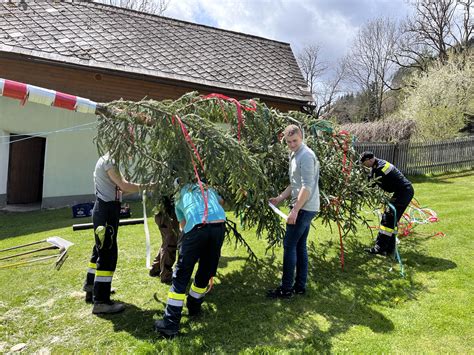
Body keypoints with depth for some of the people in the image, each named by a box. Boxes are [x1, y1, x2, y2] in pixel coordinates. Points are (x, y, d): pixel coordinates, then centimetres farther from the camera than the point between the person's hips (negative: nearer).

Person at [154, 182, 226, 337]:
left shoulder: (180, 197, 28)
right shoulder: (208, 188, 34)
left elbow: (183, 225, 27)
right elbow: (221, 202, 52)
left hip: (197, 227, -3)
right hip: (219, 225, 3)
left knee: (181, 275, 4)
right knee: (206, 272, 20)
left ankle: (170, 323, 3)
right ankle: (194, 307, 38)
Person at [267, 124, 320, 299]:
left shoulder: (306, 155, -15)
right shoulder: (294, 155, 16)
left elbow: (307, 187, -21)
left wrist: (295, 210, -22)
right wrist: (280, 198, 15)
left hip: (304, 208, -10)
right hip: (303, 208, 10)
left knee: (289, 245, -4)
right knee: (300, 245, 13)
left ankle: (286, 289, 5)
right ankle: (300, 285, 22)